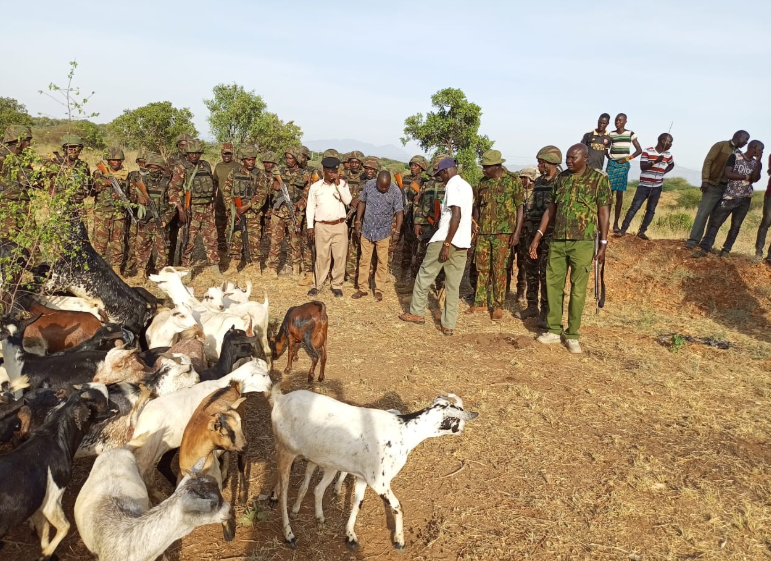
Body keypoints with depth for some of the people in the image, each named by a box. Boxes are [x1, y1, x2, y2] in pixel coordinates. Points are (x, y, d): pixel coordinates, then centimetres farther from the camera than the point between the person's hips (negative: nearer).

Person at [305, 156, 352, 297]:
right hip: (322, 227, -1)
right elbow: (310, 207, 4)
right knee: (321, 256, 6)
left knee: (339, 257, 4)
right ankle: (317, 284, 16)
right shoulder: (315, 186, 2)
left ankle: (337, 285, 16)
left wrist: (338, 184, -14)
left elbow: (348, 201, -10)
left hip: (340, 226, 1)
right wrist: (310, 226, 0)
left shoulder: (342, 184, 3)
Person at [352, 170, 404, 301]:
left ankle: (379, 289, 17)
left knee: (382, 262, 5)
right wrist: (358, 221, 3)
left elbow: (399, 212, -11)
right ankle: (362, 289, 18)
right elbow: (362, 202, 6)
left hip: (383, 232, -2)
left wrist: (397, 231, -16)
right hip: (366, 230, 2)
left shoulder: (395, 191, -13)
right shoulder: (368, 185, -7)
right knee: (364, 260, 8)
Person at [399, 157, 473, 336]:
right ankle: (449, 325, 9)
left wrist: (446, 244, -22)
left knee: (424, 275, 9)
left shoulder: (453, 186, -10)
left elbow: (456, 215, -21)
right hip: (462, 243, 8)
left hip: (446, 240, -8)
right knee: (453, 285, 8)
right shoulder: (467, 186, 17)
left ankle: (416, 313, 18)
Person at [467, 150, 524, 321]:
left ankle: (498, 306, 8)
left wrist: (517, 232, -10)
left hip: (503, 233, -5)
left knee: (499, 270, -1)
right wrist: (473, 222, 1)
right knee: (482, 268, 9)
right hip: (483, 232, 5)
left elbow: (520, 207, -3)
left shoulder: (512, 181, -3)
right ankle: (480, 303, 19)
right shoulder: (482, 183, 11)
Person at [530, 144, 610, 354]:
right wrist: (537, 237, 9)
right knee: (553, 284, 7)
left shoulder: (599, 179, -3)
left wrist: (603, 244, -9)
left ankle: (572, 335, 12)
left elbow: (604, 213, -4)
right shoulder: (562, 178, 9)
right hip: (557, 241, 4)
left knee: (578, 289, 2)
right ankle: (553, 329, 19)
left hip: (582, 242, -4)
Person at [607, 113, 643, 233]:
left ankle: (616, 224, 3)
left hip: (623, 165, -2)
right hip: (611, 164, 2)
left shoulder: (630, 134, 1)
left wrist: (627, 158, -8)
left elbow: (639, 150, 3)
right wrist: (608, 156, 0)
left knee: (619, 194, -1)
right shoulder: (611, 134, 7)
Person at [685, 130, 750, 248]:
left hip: (727, 188, 6)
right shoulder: (720, 145, -3)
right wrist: (705, 180, -17)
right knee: (703, 212, -10)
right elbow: (708, 162, -9)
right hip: (713, 185, -6)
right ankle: (693, 240, -8)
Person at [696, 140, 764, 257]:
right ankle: (705, 248, -9)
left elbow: (755, 179, -6)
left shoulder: (756, 163, 10)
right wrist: (746, 177, -8)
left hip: (745, 199, 5)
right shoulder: (735, 157, -2)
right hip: (729, 197, -5)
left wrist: (758, 161, -10)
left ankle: (726, 250, 12)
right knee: (715, 222, -9)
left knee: (736, 225, 6)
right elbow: (727, 174, -12)